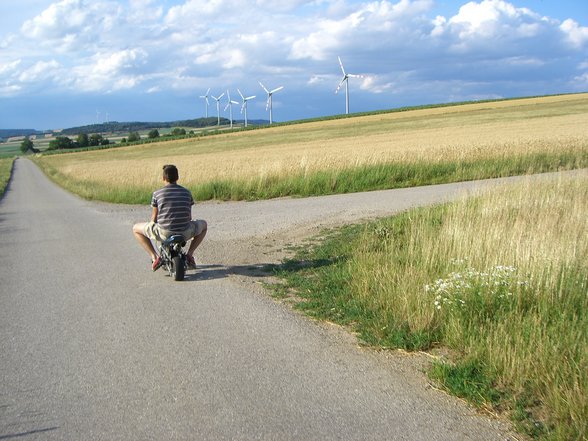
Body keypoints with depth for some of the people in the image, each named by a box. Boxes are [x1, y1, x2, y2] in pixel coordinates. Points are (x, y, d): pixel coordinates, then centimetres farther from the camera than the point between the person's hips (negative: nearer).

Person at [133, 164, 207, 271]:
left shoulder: (157, 193, 2)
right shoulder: (186, 192, 9)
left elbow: (153, 219, 7)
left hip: (163, 233, -2)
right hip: (185, 233, 2)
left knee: (136, 228, 22)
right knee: (203, 224, 32)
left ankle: (154, 257, 7)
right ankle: (189, 254, 16)